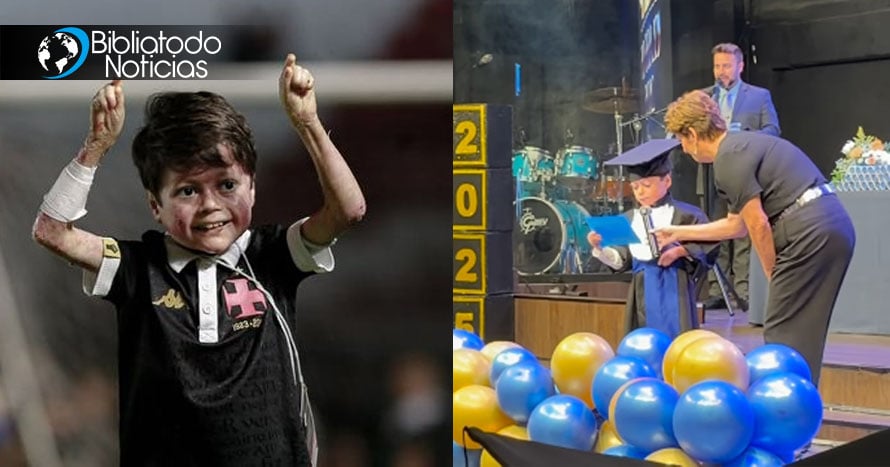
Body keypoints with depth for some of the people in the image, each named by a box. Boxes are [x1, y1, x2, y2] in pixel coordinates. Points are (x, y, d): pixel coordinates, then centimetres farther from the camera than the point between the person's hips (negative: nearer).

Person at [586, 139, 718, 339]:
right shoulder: (628, 220, 10)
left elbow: (708, 246, -5)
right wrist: (600, 248, -7)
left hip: (673, 288, -4)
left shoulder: (686, 215, -3)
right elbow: (621, 260, 8)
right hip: (642, 291, 4)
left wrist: (680, 251, -17)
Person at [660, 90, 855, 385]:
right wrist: (680, 233, 37)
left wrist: (774, 277, 1)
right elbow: (737, 224, 30)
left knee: (782, 336, -3)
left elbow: (758, 226, -12)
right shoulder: (742, 144, 23)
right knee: (804, 335, 15)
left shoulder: (728, 160, -8)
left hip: (809, 233, -10)